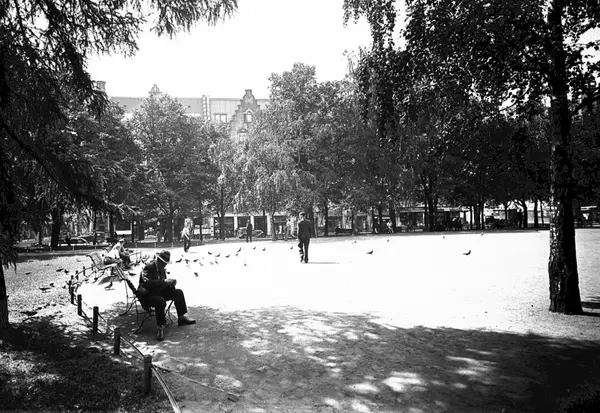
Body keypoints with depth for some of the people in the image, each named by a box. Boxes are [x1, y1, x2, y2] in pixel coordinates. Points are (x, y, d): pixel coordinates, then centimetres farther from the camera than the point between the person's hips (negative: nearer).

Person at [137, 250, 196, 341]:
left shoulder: (161, 269, 8)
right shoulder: (148, 267, -18)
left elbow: (163, 284, 20)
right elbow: (147, 282, -35)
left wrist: (171, 284, -3)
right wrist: (164, 282, -37)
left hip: (159, 292, 9)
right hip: (147, 296, -9)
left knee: (178, 292, -2)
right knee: (160, 301, -37)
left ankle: (182, 317, 6)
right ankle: (160, 327, -25)